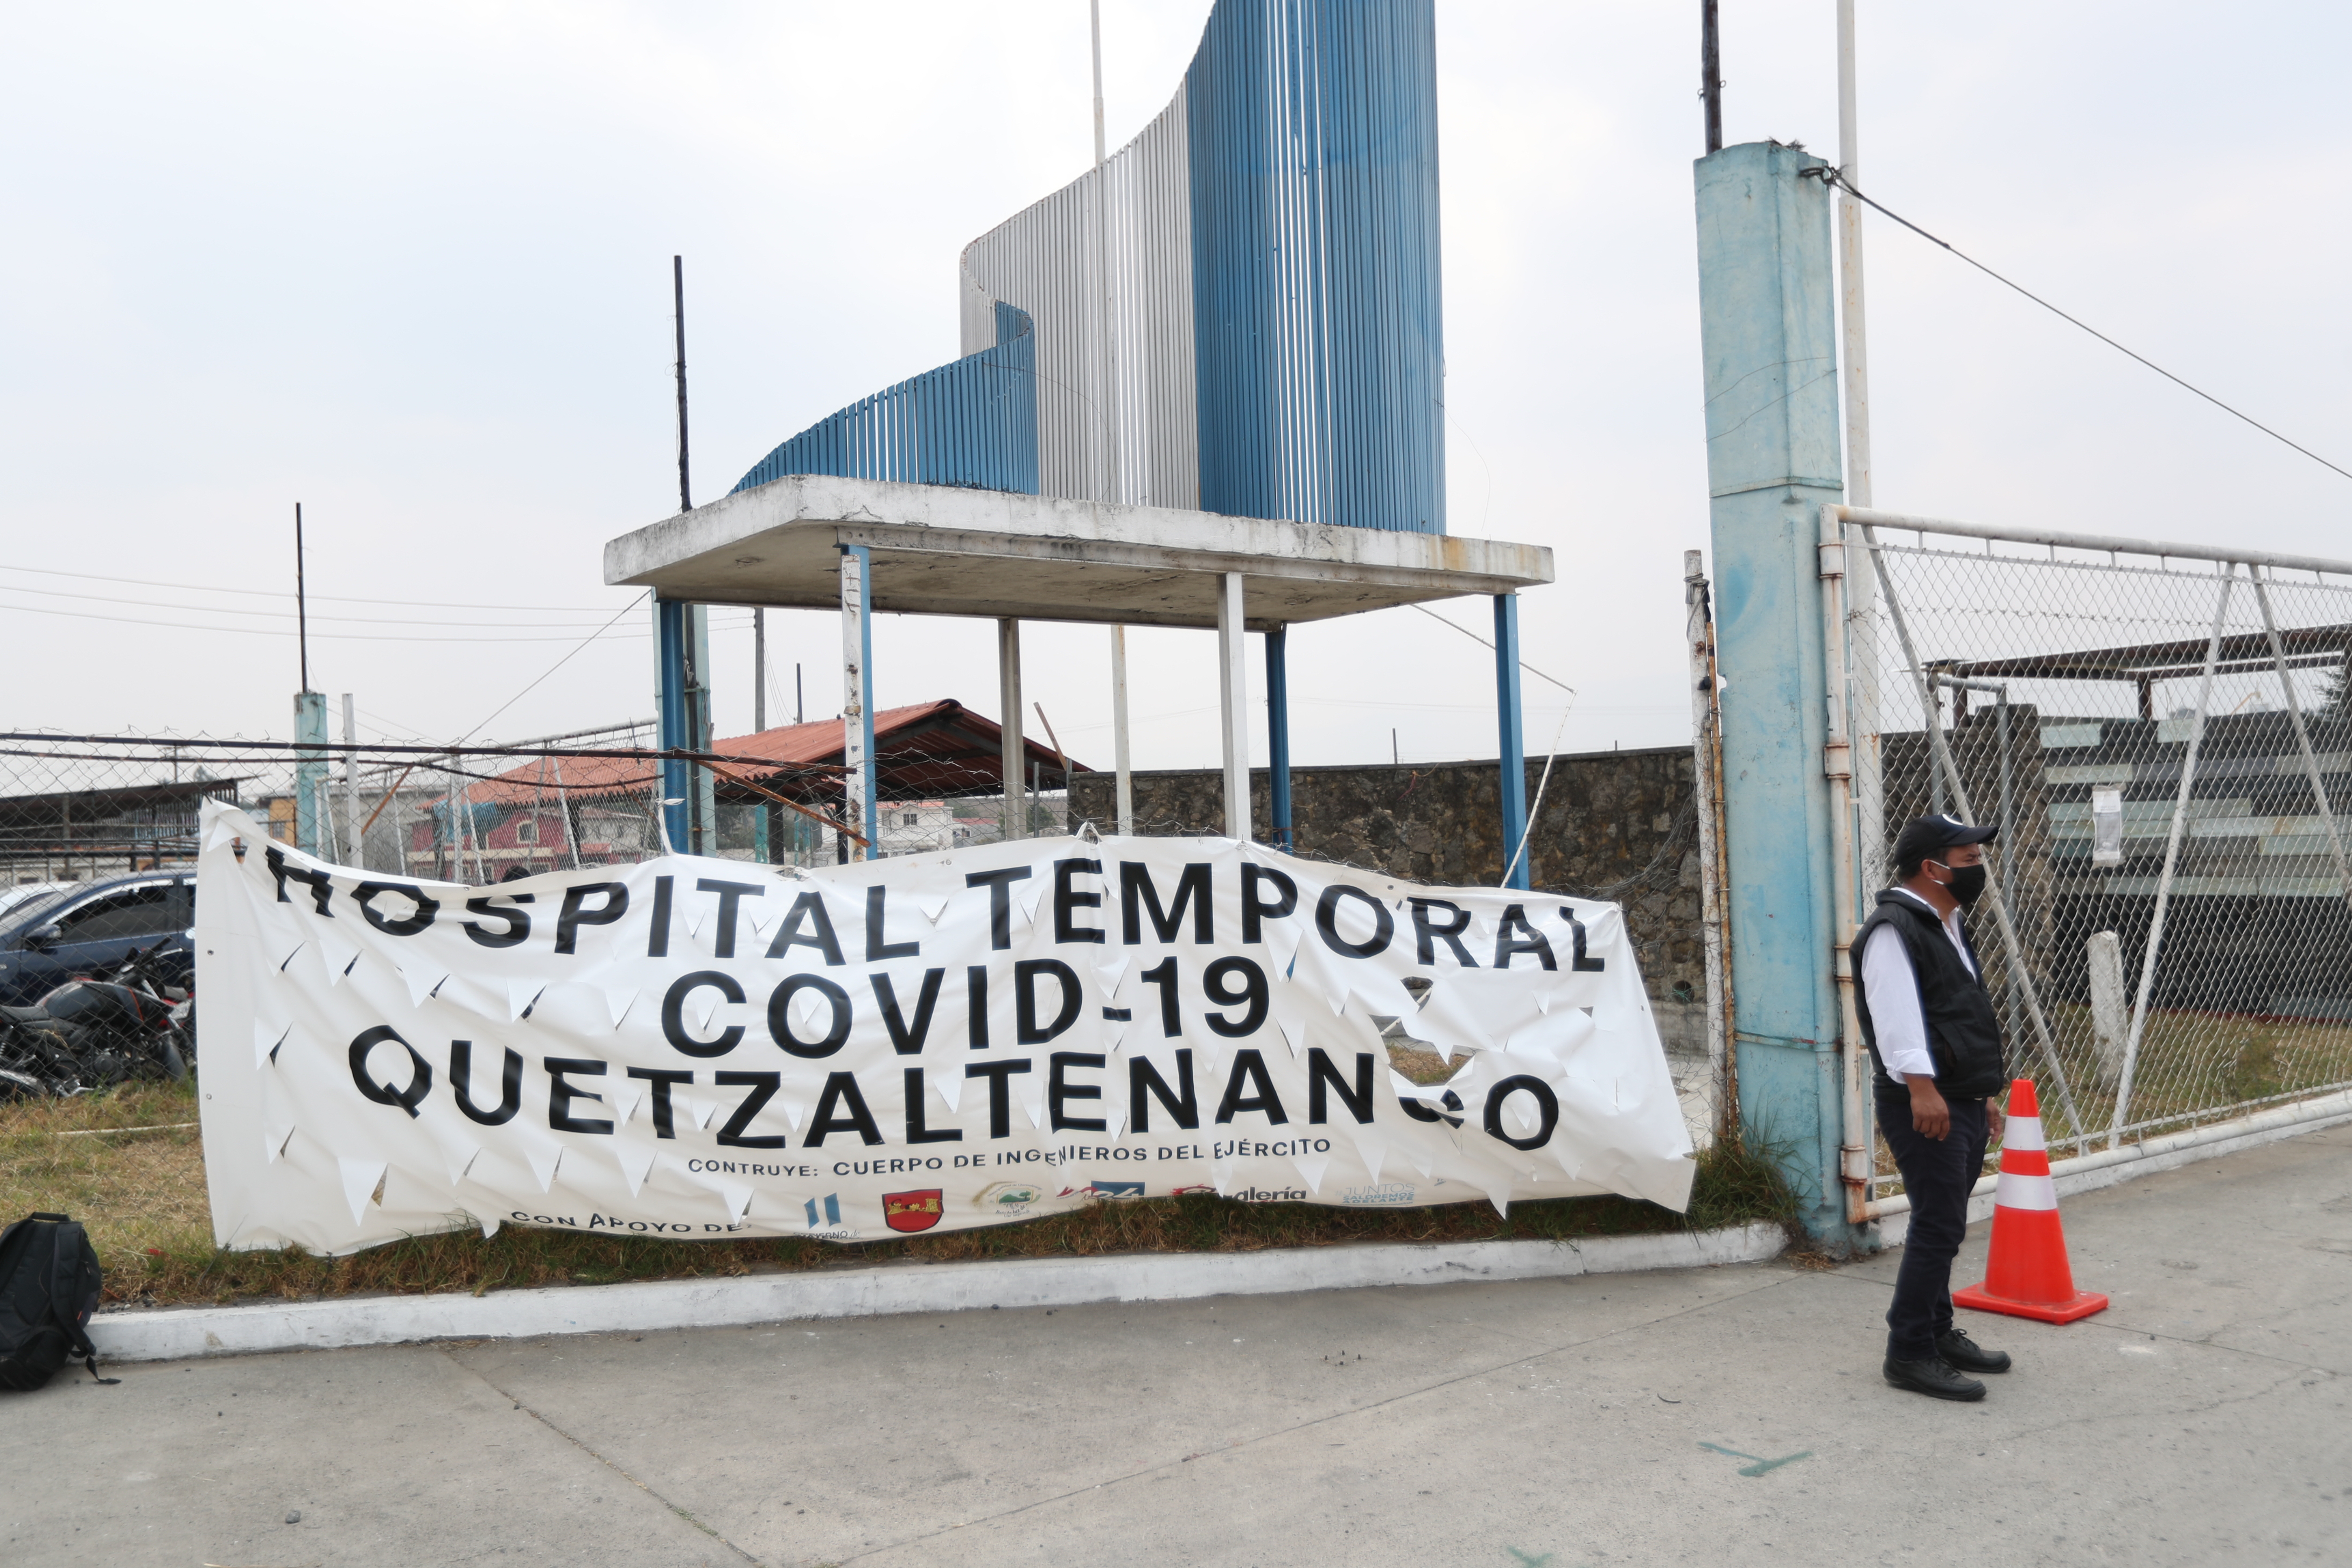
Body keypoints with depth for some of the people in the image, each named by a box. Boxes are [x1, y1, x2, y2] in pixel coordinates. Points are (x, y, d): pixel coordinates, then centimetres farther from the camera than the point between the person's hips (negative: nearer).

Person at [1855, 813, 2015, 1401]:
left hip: (1962, 1102, 10)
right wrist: (1920, 1086, -32)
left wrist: (1983, 1093, 27)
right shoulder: (1893, 929, -14)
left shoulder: (1949, 928, 20)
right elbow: (1897, 1015, -25)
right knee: (1939, 1227, -9)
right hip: (1924, 1105, -10)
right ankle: (1909, 1353, -2)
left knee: (1943, 1226, 16)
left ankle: (1938, 1331, 28)